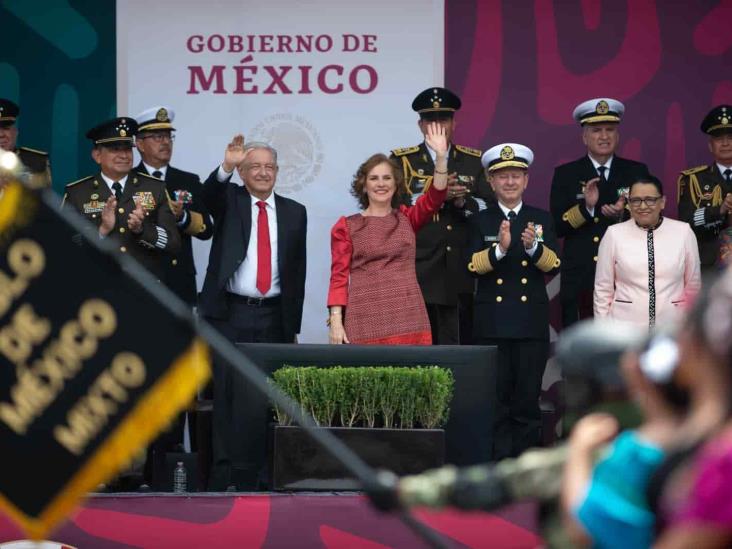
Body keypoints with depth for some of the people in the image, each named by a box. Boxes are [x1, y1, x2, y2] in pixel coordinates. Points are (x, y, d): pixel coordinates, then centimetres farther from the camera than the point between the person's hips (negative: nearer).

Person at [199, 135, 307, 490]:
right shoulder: (228, 200, 6)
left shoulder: (294, 212, 11)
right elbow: (207, 194, -19)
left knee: (261, 400, 2)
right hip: (230, 315, -2)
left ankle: (248, 476, 9)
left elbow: (297, 271, 11)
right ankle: (224, 475, 4)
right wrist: (226, 166, -38)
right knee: (229, 397, -2)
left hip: (273, 318, 2)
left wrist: (292, 325, 8)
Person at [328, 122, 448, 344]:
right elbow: (339, 276, 2)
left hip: (409, 319, 2)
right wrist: (335, 322, -8)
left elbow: (435, 196, -2)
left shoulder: (407, 219, 13)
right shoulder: (346, 226, 7)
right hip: (366, 322, -2)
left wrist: (441, 155, -14)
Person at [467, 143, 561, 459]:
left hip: (531, 323, 1)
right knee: (496, 398, 2)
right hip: (492, 323, -1)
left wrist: (533, 246, -23)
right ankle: (499, 460, 8)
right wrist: (499, 248, -24)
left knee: (528, 398, 3)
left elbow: (553, 266, -4)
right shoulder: (480, 221, 6)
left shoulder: (541, 219, 8)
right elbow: (473, 266, -6)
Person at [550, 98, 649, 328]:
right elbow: (556, 227, 0)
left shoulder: (637, 172, 10)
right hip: (580, 281, -1)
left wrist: (624, 215, -13)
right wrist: (586, 207, -16)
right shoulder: (565, 174, 8)